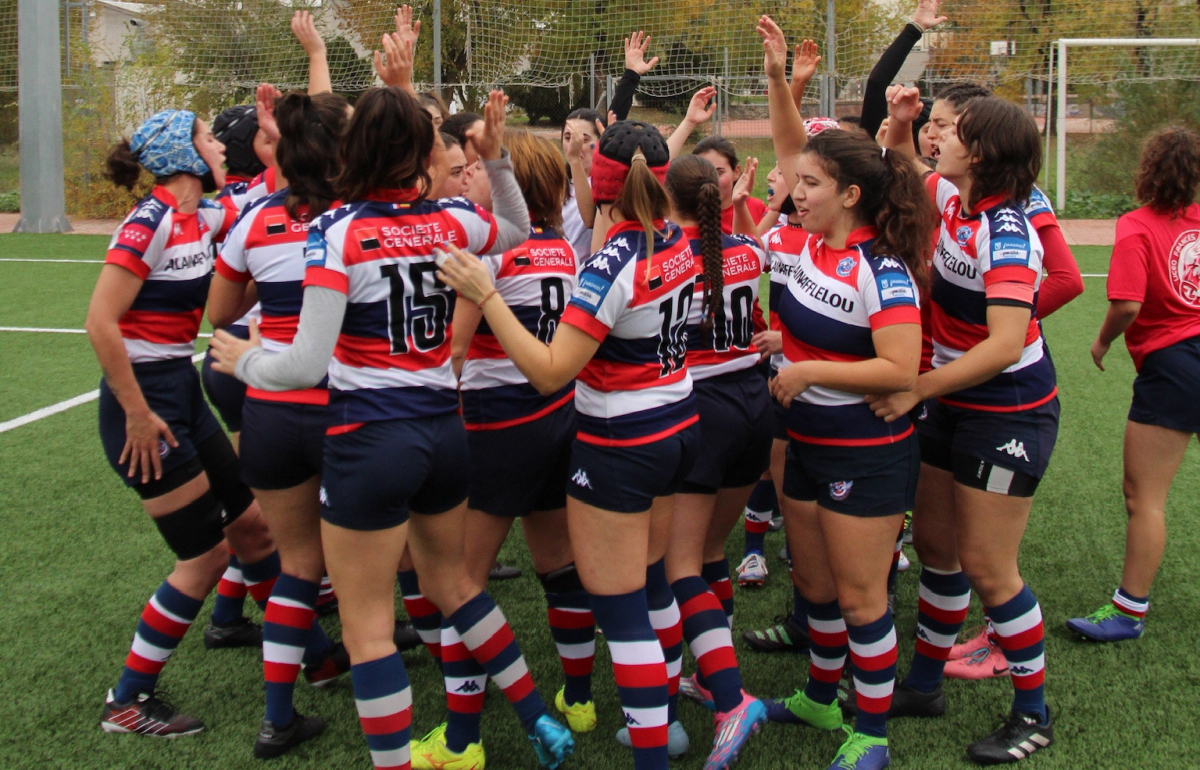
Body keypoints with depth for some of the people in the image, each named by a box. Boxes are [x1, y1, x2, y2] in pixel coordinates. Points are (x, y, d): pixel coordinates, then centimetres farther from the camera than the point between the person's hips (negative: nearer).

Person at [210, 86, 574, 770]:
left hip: (369, 440, -6)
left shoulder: (336, 230, -15)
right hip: (444, 429, 6)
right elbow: (518, 228, 25)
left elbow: (307, 364, -18)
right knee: (453, 582, 26)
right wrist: (497, 160, 18)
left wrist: (247, 363, -1)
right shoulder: (451, 220, 1)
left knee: (367, 627, 6)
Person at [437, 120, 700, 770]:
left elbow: (549, 372, -27)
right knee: (652, 584, 24)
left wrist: (484, 295, -26)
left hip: (618, 448, -9)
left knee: (620, 613, 0)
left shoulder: (612, 264, -24)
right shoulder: (681, 244, -1)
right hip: (678, 429, 9)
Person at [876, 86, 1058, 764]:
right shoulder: (953, 200, 0)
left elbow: (1004, 345, -33)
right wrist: (902, 124, 5)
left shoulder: (1006, 234, -25)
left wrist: (916, 390, -29)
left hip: (1009, 414, -8)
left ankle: (1034, 714, 15)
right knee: (934, 541, 14)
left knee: (986, 566, -2)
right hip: (954, 402, 8)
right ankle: (926, 683, 29)